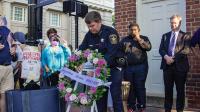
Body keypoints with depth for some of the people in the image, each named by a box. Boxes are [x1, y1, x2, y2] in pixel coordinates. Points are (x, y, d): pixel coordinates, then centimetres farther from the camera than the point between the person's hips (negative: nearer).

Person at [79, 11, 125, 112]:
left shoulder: (110, 32, -17)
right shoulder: (89, 35, 1)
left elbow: (111, 52, -27)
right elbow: (81, 49, 1)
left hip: (113, 67, -5)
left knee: (116, 95, -4)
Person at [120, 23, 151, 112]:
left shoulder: (143, 38, 8)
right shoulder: (125, 39, 14)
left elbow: (148, 47, -9)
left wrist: (138, 39, -7)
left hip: (140, 67, -2)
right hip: (128, 67, 2)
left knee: (140, 87, -1)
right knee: (130, 88, 5)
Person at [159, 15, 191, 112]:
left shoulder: (185, 36, 4)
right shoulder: (165, 36, 15)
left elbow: (186, 50, -9)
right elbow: (161, 49, 6)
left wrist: (174, 58, -17)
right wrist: (166, 57, -14)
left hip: (180, 66, -3)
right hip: (167, 65, 3)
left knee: (180, 89, 5)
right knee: (168, 89, 6)